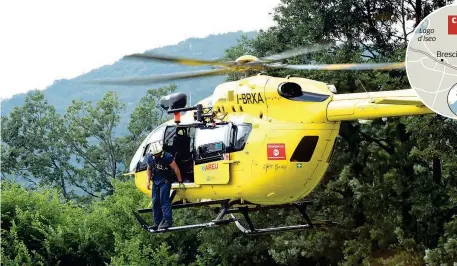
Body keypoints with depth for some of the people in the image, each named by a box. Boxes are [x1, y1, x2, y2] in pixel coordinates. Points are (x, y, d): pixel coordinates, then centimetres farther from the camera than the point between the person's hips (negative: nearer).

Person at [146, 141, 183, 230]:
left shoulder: (167, 157, -17)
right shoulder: (150, 158, 0)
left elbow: (176, 169, -13)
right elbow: (149, 169, 17)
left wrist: (180, 181, -12)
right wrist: (149, 181, 12)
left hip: (165, 181, -6)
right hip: (155, 181, 6)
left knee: (164, 200, -16)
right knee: (155, 201, 6)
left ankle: (167, 220, -19)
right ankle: (157, 222, 13)